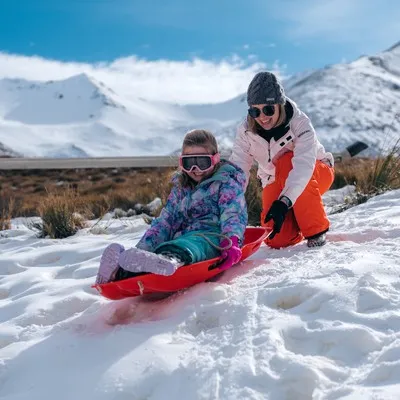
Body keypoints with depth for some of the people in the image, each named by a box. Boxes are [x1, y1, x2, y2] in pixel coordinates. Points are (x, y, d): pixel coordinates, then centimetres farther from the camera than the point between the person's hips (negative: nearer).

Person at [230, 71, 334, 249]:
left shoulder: (300, 123, -29)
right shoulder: (246, 131, -18)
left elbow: (304, 165, -43)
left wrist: (284, 202, -57)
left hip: (316, 173, -2)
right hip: (276, 181, 2)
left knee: (286, 162, -36)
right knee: (277, 240, -21)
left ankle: (316, 229, -21)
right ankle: (297, 218, 17)